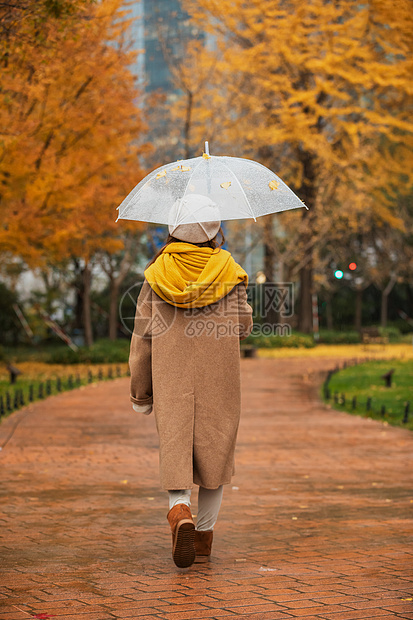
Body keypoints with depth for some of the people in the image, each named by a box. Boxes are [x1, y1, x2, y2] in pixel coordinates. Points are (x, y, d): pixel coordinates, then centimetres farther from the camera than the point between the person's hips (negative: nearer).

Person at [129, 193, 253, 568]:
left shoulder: (157, 274, -1)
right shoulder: (228, 271, -3)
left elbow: (143, 336, 1)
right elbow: (243, 326, 5)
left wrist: (140, 392, 9)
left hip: (171, 381, 0)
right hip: (219, 381, 0)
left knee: (175, 449, 4)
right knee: (214, 452, 11)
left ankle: (180, 511, -24)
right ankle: (204, 536, 16)